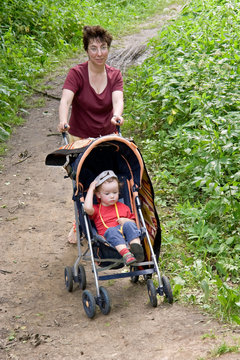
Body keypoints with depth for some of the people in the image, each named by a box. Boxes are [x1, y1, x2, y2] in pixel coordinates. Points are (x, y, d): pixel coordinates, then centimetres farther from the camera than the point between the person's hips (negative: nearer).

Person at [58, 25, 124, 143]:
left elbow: (117, 100, -18)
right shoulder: (76, 73, -10)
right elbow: (65, 101, -24)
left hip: (108, 136, 3)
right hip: (80, 138, -3)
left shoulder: (115, 75, 0)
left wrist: (116, 116, -42)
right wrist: (63, 122, -46)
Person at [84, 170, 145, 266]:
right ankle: (125, 253, -57)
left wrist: (127, 221, 2)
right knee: (112, 230, -36)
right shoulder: (97, 209, 17)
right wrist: (91, 189, 2)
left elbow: (133, 221, 27)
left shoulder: (123, 207, 27)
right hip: (109, 237, -3)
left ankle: (136, 246, -47)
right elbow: (87, 208, -7)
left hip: (126, 236, 3)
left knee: (129, 224, -28)